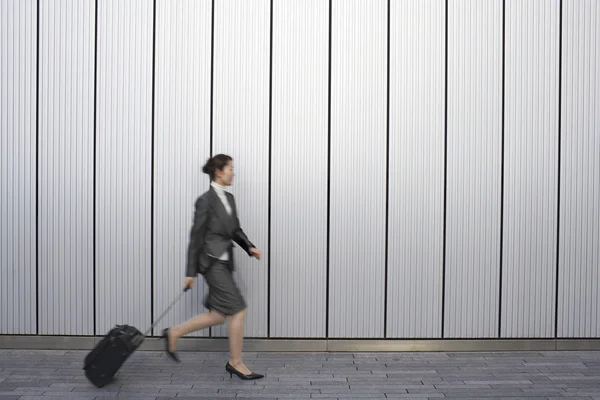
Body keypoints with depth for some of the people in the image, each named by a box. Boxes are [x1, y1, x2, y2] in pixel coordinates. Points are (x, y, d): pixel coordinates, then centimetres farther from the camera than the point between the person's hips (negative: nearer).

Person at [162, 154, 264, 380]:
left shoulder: (229, 198, 12)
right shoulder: (206, 200, -11)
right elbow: (196, 237, -11)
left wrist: (249, 247, 2)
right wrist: (190, 272, -9)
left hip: (224, 262, 9)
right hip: (211, 261, -9)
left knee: (219, 315, 12)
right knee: (238, 308, -7)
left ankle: (173, 334, 27)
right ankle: (236, 363, 8)